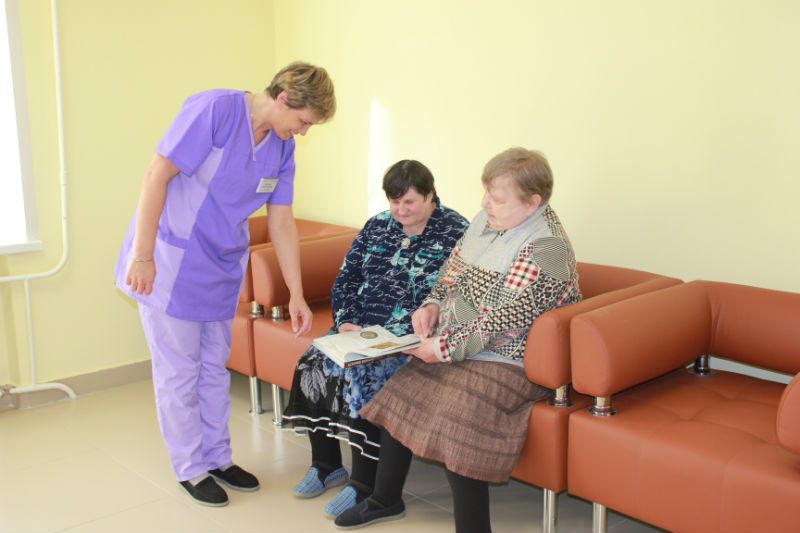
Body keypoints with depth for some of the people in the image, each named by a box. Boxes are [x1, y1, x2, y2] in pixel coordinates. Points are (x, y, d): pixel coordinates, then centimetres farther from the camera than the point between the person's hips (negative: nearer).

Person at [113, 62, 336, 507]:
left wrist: (297, 295, 5)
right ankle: (190, 468, 19)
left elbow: (282, 223, 6)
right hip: (170, 260, -7)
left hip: (223, 266, 7)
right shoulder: (214, 109, -19)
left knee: (215, 367, 15)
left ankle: (217, 457, 30)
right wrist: (142, 255, -23)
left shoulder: (282, 148, 2)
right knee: (179, 370, 3)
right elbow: (158, 175, -21)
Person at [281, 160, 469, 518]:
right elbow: (346, 279, 14)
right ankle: (326, 465, 4)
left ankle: (364, 486, -14)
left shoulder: (456, 233, -6)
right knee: (311, 364, -14)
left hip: (412, 339, -6)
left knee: (366, 377, -30)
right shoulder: (377, 226, 13)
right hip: (360, 330, 7)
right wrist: (346, 323, -5)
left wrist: (396, 336, -21)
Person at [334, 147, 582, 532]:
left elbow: (502, 323, -24)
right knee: (396, 392, 1)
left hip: (508, 362, -9)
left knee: (453, 420, -28)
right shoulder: (486, 221, 7)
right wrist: (432, 304, 0)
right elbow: (451, 273, 19)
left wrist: (445, 347, -19)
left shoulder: (545, 249, -20)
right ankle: (385, 499, 20)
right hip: (453, 346, 9)